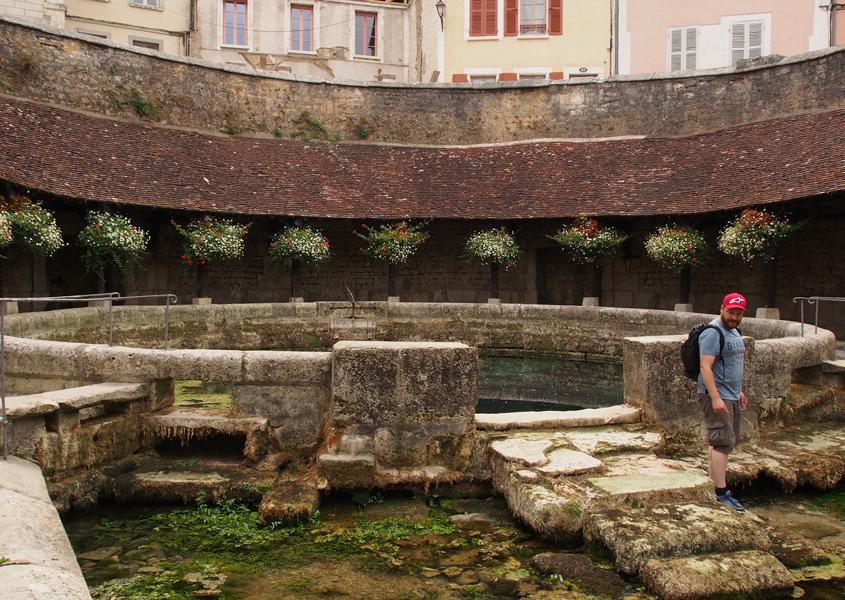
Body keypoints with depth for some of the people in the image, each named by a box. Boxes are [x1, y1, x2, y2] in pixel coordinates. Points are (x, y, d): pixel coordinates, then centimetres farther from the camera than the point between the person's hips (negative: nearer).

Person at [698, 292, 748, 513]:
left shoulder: (734, 332, 16)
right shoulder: (713, 333, -16)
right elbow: (706, 367, -22)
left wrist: (739, 391, 25)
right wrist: (716, 398, -26)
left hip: (731, 397, 10)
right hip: (716, 397, -10)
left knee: (725, 443, 13)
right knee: (722, 443, -11)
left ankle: (714, 482, 21)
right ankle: (722, 493, -10)